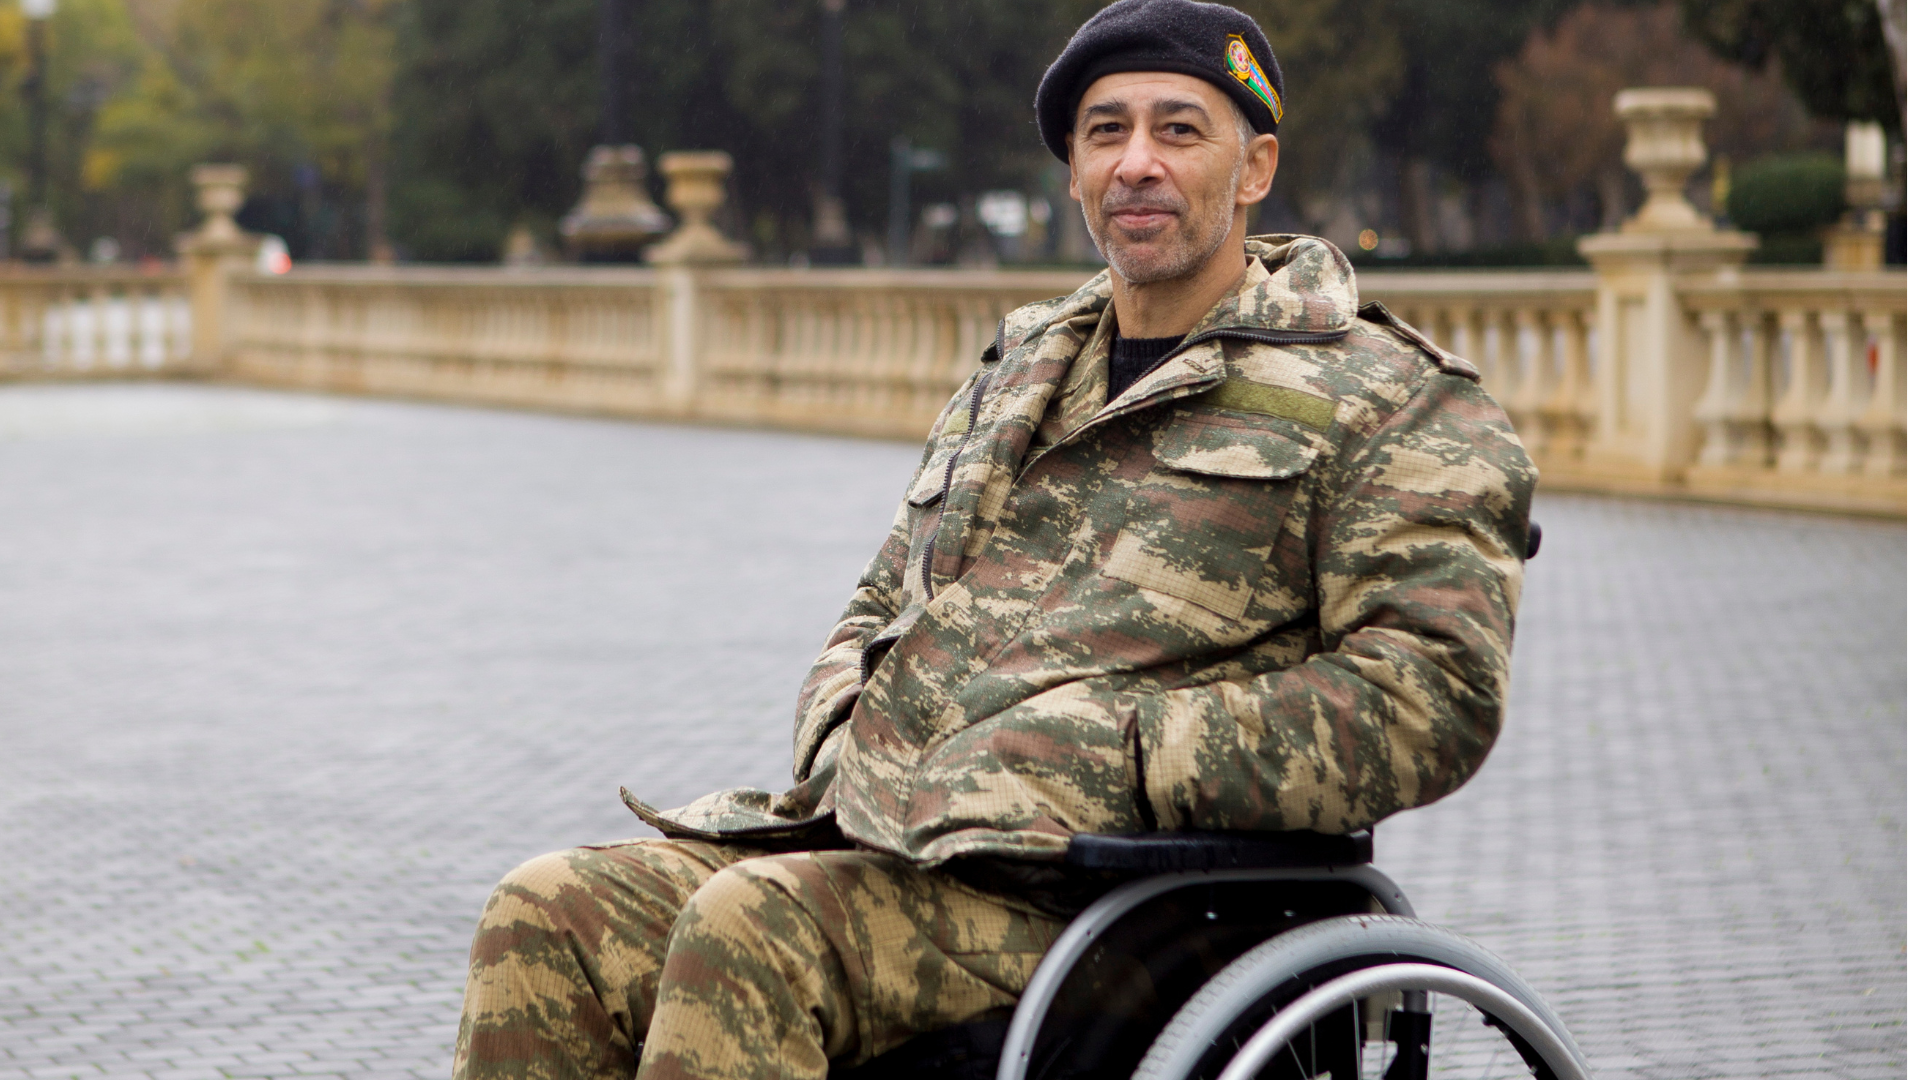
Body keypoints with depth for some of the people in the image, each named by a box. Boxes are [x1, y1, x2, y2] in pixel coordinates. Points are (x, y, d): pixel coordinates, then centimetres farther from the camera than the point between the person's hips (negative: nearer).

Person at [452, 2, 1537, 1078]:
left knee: (746, 929, -32)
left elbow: (1435, 692, -9)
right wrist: (839, 738, 8)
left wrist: (1122, 761, -14)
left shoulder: (1394, 403, 4)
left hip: (1092, 879, -7)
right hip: (859, 829, 7)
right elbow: (882, 605, 34)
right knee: (549, 916, -17)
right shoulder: (1014, 377, 26)